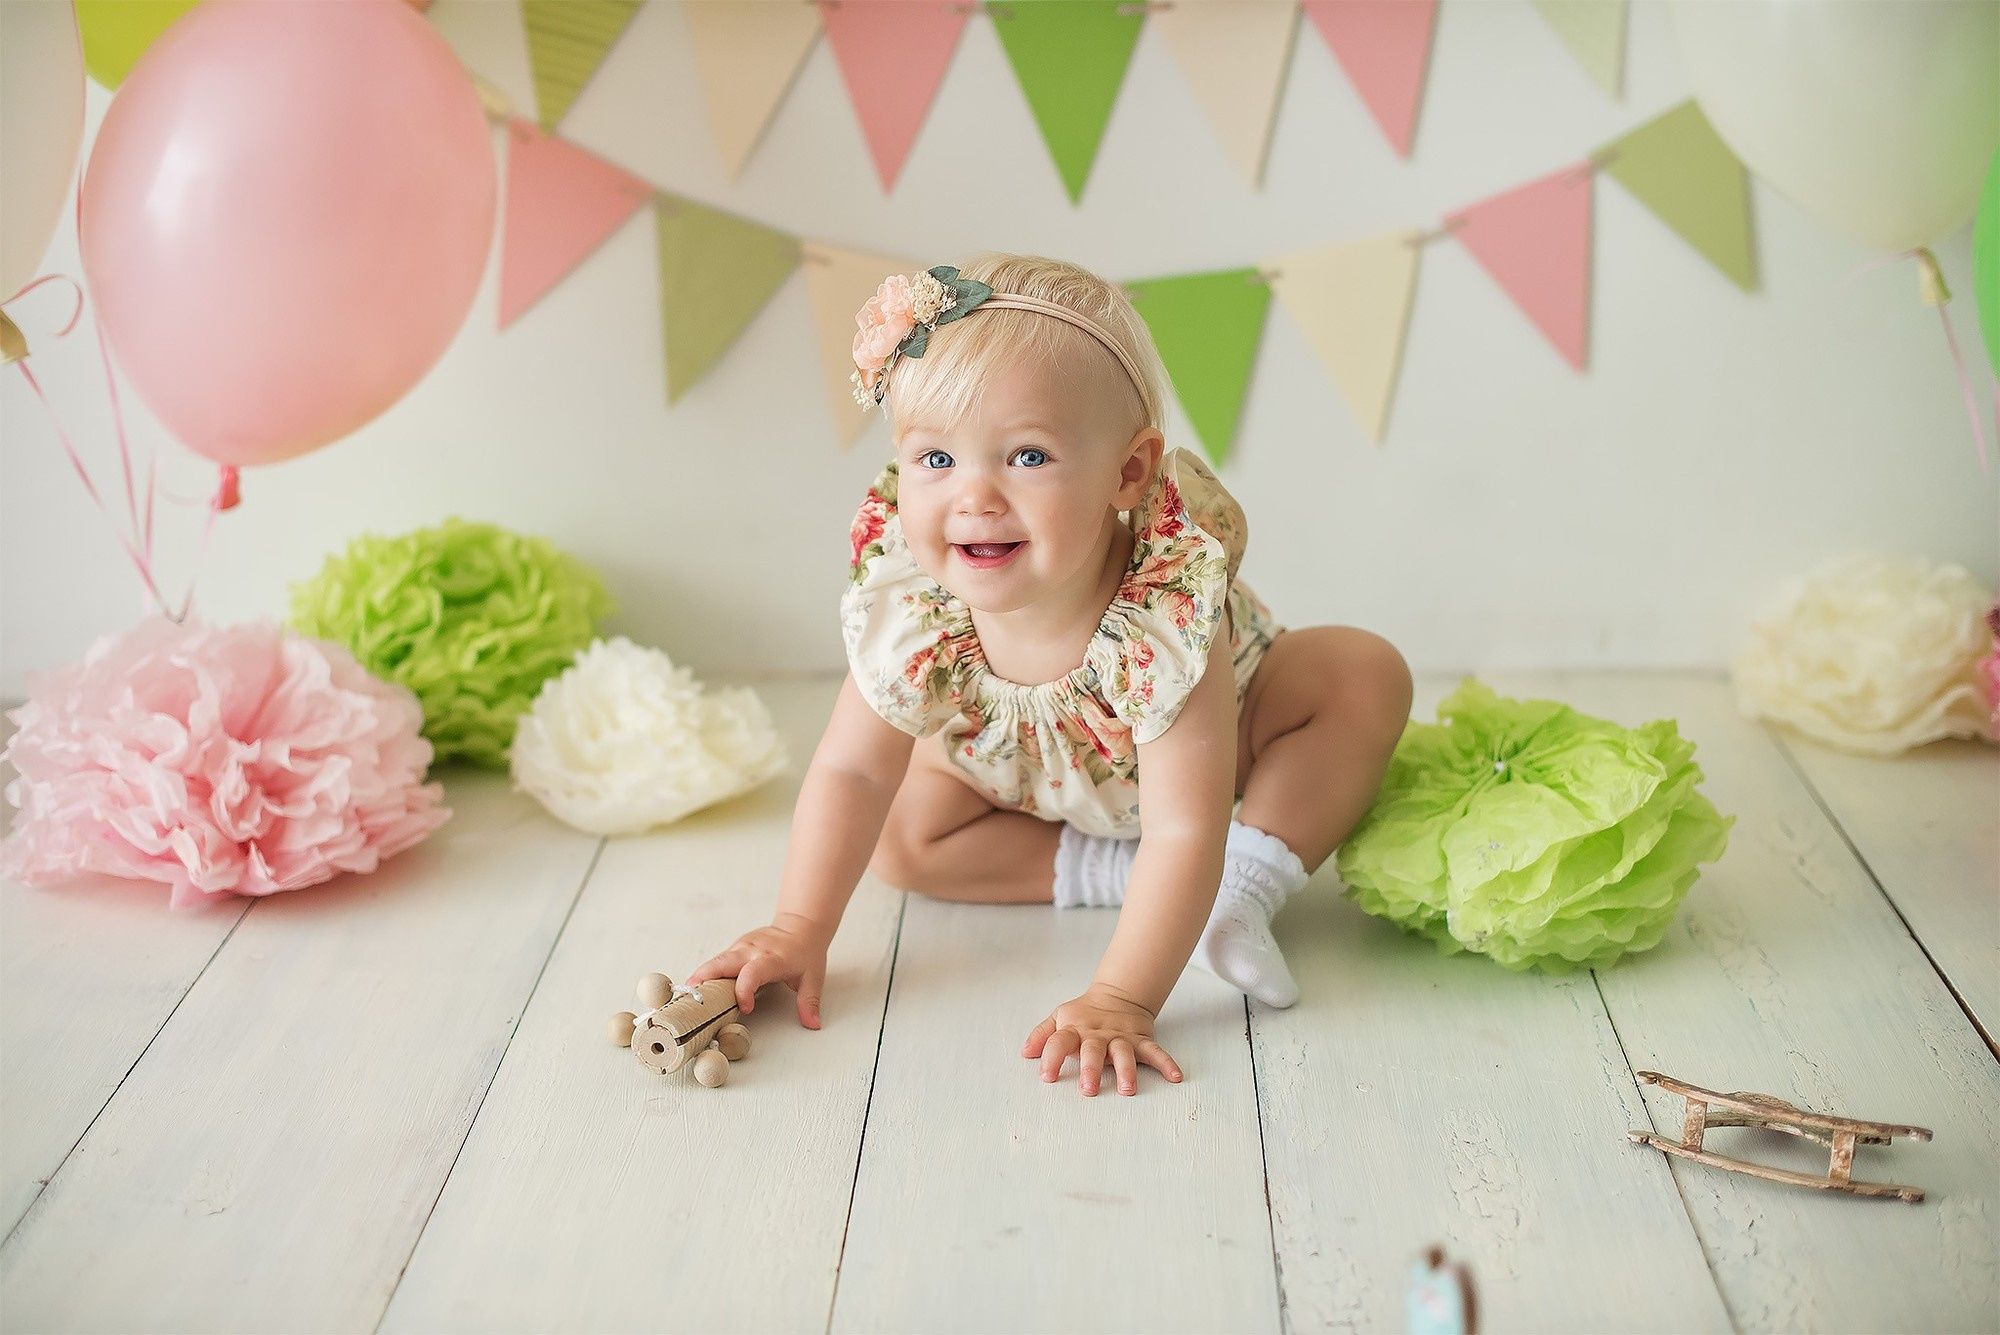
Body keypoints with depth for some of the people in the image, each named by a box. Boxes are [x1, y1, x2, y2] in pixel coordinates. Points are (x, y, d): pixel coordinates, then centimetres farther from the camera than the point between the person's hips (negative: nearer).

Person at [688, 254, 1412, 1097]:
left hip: (1208, 743, -3)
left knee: (1365, 676, -23)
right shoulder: (905, 608, -34)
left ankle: (1243, 889, -22)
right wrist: (800, 928, -30)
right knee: (902, 834, -15)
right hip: (1024, 776, 3)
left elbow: (1186, 829, -45)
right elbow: (850, 775, -22)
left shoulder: (1169, 616, -45)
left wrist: (1121, 1000, -50)